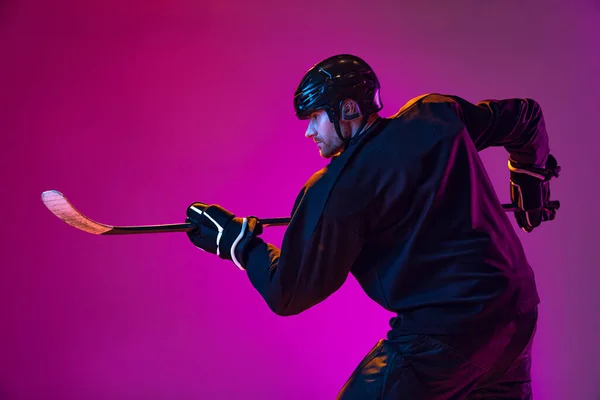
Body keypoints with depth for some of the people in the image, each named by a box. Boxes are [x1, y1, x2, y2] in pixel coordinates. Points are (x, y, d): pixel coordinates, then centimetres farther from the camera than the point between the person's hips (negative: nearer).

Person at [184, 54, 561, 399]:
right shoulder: (438, 114, 5)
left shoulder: (336, 187, -10)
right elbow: (526, 115, 20)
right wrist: (533, 182, 36)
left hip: (442, 334, -7)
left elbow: (289, 294, -5)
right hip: (518, 314, 7)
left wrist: (234, 237, 9)